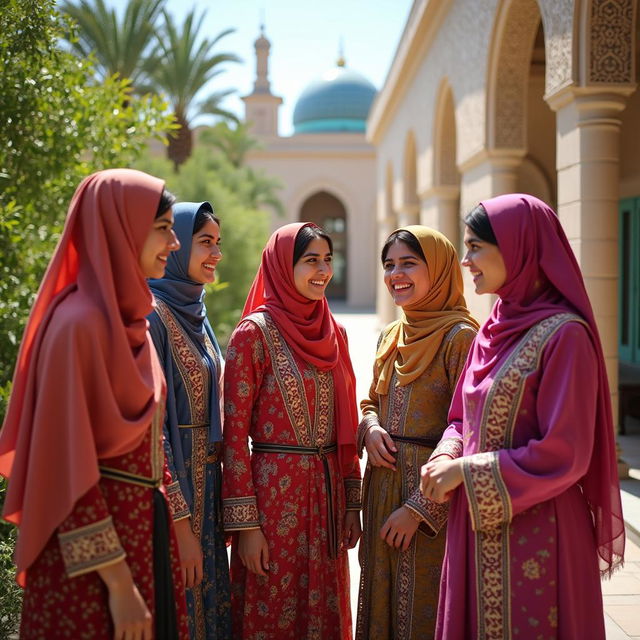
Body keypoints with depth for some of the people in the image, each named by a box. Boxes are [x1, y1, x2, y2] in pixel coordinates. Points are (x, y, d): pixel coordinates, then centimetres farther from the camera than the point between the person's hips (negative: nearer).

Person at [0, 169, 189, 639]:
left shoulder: (130, 318, 7)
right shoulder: (80, 324, -19)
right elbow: (69, 464, -20)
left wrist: (172, 522, 14)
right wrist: (117, 581, -20)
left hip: (143, 528, 8)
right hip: (94, 538, -8)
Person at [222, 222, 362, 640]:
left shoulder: (334, 332, 8)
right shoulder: (255, 333, -10)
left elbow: (344, 423, 12)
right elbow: (235, 434, -12)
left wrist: (352, 501, 10)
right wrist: (245, 524, -14)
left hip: (327, 492, 6)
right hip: (275, 492, -6)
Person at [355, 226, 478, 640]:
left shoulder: (460, 337, -12)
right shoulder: (391, 337, 11)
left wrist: (419, 508, -17)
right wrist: (371, 428, -2)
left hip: (432, 499, -7)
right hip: (383, 490, 7)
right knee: (383, 605, 15)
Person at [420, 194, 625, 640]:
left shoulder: (563, 334, -15)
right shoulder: (494, 330, 9)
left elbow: (562, 455, -18)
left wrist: (465, 471, -14)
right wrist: (446, 459, -4)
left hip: (533, 532, -7)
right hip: (476, 530, 7)